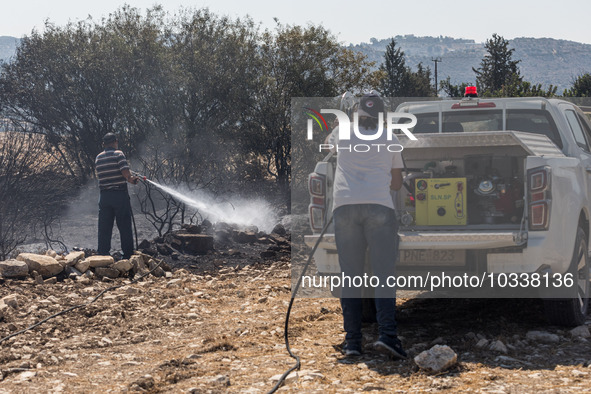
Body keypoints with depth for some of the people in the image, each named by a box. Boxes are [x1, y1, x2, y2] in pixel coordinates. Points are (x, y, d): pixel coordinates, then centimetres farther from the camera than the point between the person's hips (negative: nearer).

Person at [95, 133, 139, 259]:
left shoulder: (98, 158, 11)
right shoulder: (118, 154, -6)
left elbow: (99, 176, 16)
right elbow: (126, 173, -16)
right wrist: (131, 179, 6)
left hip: (104, 196, 4)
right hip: (120, 195, -4)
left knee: (104, 229, 8)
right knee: (125, 227, 1)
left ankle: (103, 256, 8)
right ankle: (128, 255, 1)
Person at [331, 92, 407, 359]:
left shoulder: (342, 134, 18)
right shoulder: (390, 141, 17)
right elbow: (396, 183, 25)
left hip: (344, 206, 1)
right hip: (379, 206, -1)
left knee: (350, 277, 3)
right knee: (384, 275, -4)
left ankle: (352, 341, 0)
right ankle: (387, 335, -18)